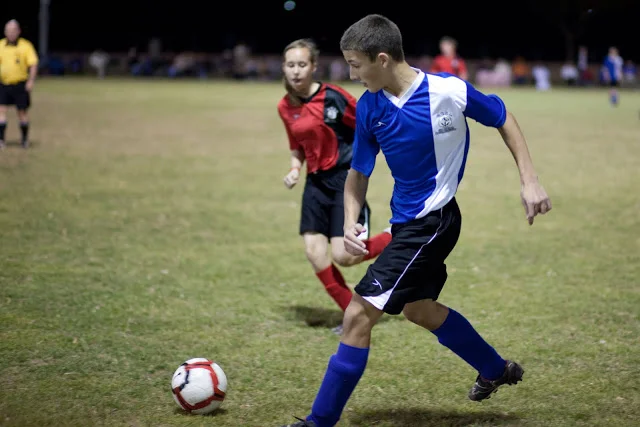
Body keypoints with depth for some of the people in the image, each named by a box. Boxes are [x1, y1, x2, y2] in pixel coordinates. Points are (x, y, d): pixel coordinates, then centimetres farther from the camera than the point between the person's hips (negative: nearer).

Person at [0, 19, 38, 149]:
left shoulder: (26, 45, -3)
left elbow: (33, 64, -4)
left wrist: (31, 81, -13)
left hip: (20, 84, -2)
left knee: (22, 112, 6)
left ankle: (25, 139, 21)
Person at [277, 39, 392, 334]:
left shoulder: (332, 96, -14)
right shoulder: (286, 107, 6)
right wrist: (294, 169, 2)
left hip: (346, 178, -6)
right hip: (317, 182, 6)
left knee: (343, 256, -13)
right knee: (314, 253, -4)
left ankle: (396, 240, 16)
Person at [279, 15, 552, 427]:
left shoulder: (449, 91, -21)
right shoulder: (369, 107, -6)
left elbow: (504, 120, -3)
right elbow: (358, 173, 4)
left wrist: (530, 181, -5)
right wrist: (351, 221, -14)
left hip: (433, 222, -8)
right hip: (405, 221, 8)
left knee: (359, 315, -12)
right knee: (418, 309, 25)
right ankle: (497, 370, 47)